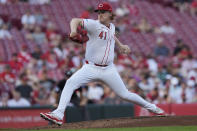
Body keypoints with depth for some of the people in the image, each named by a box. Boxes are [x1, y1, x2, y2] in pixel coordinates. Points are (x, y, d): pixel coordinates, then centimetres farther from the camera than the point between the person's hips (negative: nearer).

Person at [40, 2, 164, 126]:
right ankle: (58, 114, -29)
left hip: (108, 69, 3)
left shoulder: (112, 26, 6)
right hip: (91, 68, -3)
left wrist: (120, 45, 28)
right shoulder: (94, 25, -10)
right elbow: (76, 20, -24)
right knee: (70, 83, -25)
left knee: (125, 94, 6)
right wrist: (74, 30, -43)